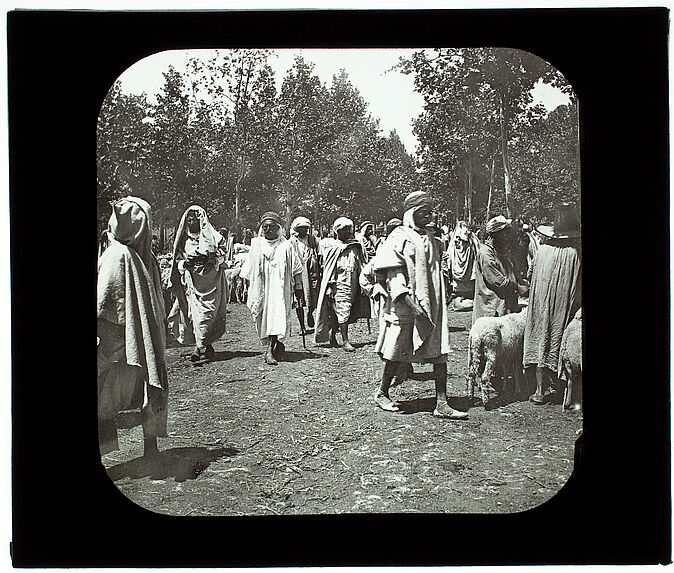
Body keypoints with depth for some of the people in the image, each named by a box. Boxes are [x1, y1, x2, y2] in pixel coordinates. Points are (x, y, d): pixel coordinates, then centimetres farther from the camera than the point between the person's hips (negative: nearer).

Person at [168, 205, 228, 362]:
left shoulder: (212, 237, 2)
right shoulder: (184, 239, 15)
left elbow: (221, 256, -1)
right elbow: (178, 260, 17)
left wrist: (206, 259, -16)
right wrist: (185, 263, -4)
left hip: (209, 280, -4)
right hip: (191, 282, 4)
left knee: (205, 313, -13)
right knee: (194, 313, 0)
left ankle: (200, 347, -13)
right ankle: (207, 347, 10)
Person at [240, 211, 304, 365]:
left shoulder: (286, 246, 2)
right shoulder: (256, 245, 9)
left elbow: (297, 269, 6)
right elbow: (248, 272, 15)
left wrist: (298, 288, 4)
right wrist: (249, 289, 13)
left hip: (280, 288, -3)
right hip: (261, 288, 3)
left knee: (277, 316, -15)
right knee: (264, 318, 4)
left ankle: (270, 350, -15)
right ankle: (278, 345, 20)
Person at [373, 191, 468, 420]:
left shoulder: (431, 239, 17)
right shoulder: (400, 236, -6)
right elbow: (393, 273, -13)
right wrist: (407, 298, -22)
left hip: (431, 305, 7)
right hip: (405, 306, -7)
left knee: (439, 353, 0)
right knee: (397, 352, 3)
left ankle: (441, 404, 3)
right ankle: (382, 393, 22)